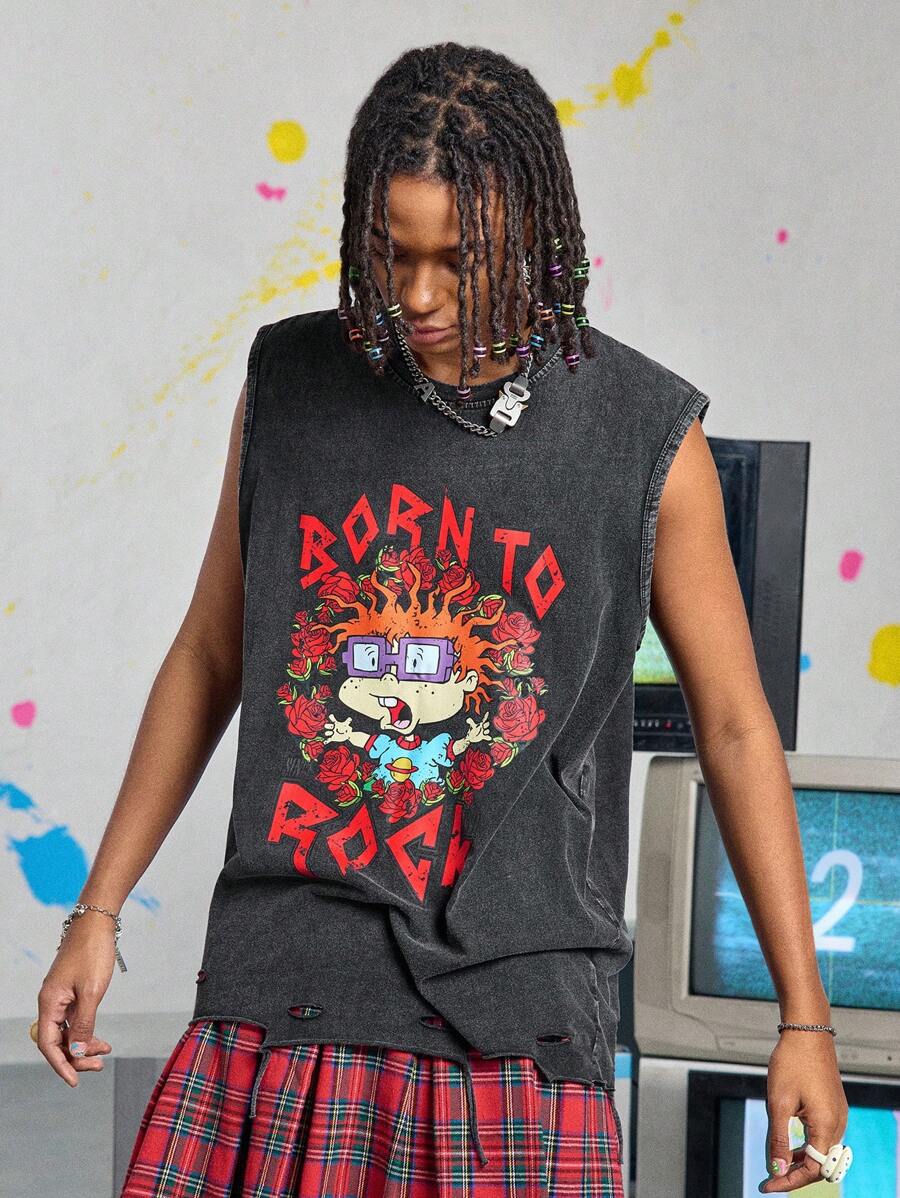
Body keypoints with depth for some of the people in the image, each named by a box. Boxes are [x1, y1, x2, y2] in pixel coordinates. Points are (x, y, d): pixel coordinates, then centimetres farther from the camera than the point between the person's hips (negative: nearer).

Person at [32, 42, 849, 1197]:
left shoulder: (645, 437, -3)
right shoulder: (291, 382, 4)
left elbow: (735, 723, 4)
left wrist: (804, 1018, 3)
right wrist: (97, 911, 14)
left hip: (515, 1026, -2)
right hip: (281, 1008, 2)